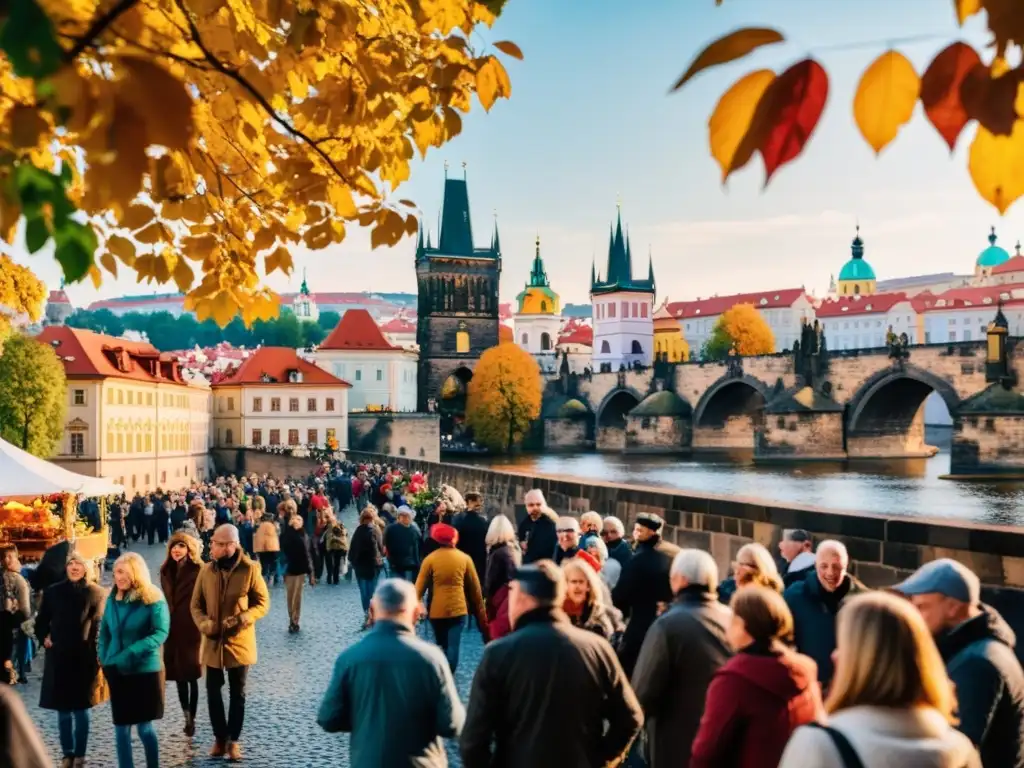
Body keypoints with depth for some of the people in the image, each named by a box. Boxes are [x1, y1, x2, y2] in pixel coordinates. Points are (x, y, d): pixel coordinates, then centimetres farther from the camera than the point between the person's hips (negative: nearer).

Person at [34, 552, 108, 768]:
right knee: (63, 710, 8)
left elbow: (99, 626, -3)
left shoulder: (96, 593, -2)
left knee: (80, 709, 3)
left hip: (84, 659, -2)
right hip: (58, 658, 2)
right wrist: (44, 638, -2)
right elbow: (41, 621, 15)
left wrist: (97, 657, -9)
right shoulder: (53, 592, 4)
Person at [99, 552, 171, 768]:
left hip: (146, 671, -4)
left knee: (144, 727, 6)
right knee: (121, 728, 8)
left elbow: (161, 633, -18)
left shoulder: (153, 600, -11)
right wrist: (104, 659, -3)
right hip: (117, 672, 4)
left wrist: (131, 653, -26)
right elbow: (104, 632, 10)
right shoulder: (112, 599, 3)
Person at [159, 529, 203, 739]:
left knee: (191, 676, 1)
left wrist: (201, 628, -15)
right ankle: (188, 717, 21)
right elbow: (166, 600, 14)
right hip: (172, 628, 6)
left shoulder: (198, 571, -12)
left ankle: (191, 719, 8)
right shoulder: (166, 571, 8)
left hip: (191, 629, -6)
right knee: (178, 676, 11)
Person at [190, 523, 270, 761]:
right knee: (213, 691, 10)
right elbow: (196, 604, 5)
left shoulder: (249, 569, -10)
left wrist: (242, 619, -22)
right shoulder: (206, 570, -1)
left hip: (239, 641, -3)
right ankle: (220, 737, 25)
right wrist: (204, 624, -15)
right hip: (213, 642, 3)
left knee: (237, 693, 8)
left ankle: (233, 739, 21)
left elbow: (263, 603, -6)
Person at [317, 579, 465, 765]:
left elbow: (329, 720, -8)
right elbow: (452, 726, -16)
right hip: (420, 763, -1)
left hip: (367, 761, 1)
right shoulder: (430, 657, -17)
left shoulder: (349, 657, -14)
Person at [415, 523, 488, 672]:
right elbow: (475, 587, 3)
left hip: (437, 610, 1)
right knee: (453, 646, -1)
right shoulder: (465, 558, -3)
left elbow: (420, 587, -6)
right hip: (458, 609, -1)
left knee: (442, 646, 19)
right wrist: (480, 608, 15)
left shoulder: (430, 559, -6)